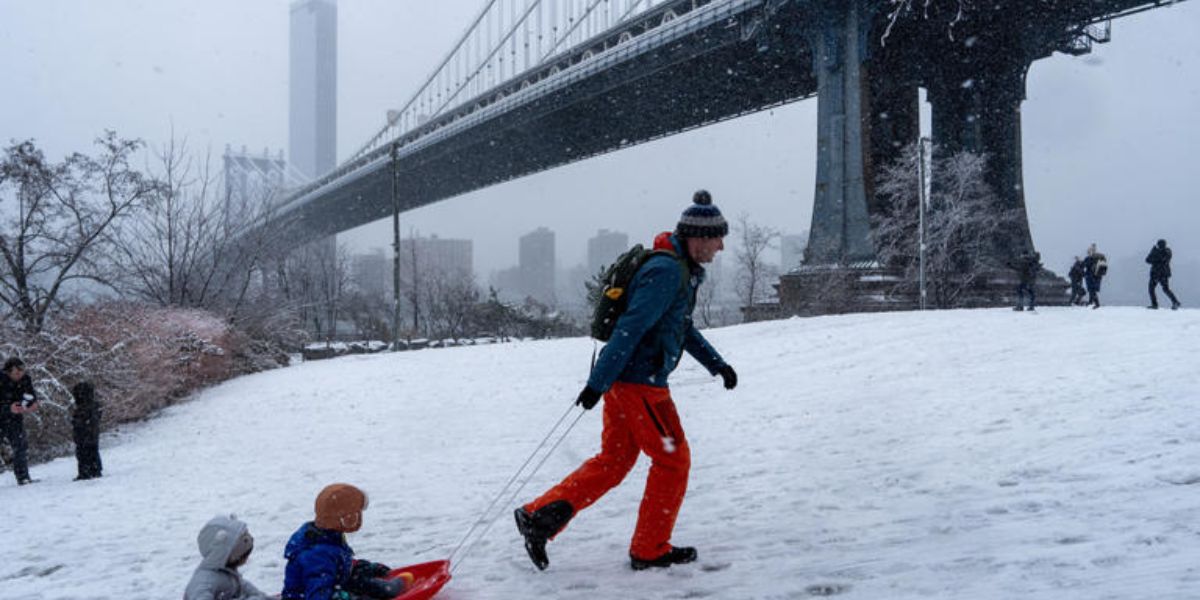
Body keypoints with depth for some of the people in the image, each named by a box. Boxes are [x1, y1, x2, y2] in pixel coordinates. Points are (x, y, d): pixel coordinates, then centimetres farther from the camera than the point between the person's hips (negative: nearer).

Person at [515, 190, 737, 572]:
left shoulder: (683, 270, 15)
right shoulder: (667, 272, -19)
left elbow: (682, 328, 27)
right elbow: (630, 329, -24)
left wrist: (717, 364, 24)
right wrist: (597, 382, -25)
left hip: (625, 380, 10)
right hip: (640, 383, -10)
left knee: (614, 461, 14)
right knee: (673, 460, 4)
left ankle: (539, 515, 10)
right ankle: (650, 550, 17)